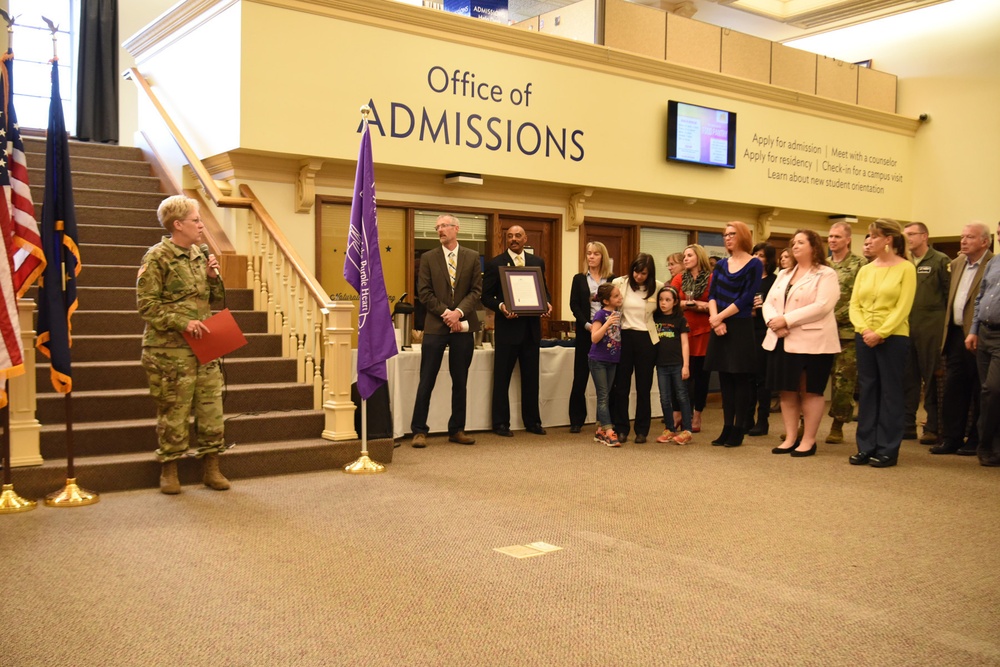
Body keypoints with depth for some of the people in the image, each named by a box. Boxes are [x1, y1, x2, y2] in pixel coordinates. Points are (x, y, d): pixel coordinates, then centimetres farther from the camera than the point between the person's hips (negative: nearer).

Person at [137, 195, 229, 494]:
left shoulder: (200, 255, 14)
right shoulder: (157, 257, -7)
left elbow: (215, 298, 21)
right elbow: (147, 304, -11)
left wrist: (213, 277, 1)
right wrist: (182, 322, -20)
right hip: (171, 349, -6)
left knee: (211, 407, 6)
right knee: (174, 411, 1)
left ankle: (211, 469, 16)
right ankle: (169, 470, 15)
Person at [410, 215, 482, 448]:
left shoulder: (472, 257, 7)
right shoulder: (428, 258, 5)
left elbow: (476, 291, 2)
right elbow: (424, 293, -2)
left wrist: (458, 312, -13)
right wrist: (445, 313, -12)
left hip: (463, 326, 2)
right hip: (435, 326, -1)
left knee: (460, 382, 8)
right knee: (426, 382, -1)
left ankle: (457, 429, 18)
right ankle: (419, 430, 6)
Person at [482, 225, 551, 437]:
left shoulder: (537, 262, 10)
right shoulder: (495, 264, -2)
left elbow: (544, 289, 15)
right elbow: (486, 296, -3)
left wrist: (547, 303, -6)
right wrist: (501, 306, -21)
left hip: (531, 327, 4)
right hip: (507, 326, -4)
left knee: (531, 377, 11)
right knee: (502, 377, 3)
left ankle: (532, 421, 21)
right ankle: (501, 423, 11)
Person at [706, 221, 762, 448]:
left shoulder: (754, 264, -3)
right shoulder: (721, 265, 12)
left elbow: (747, 297, -12)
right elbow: (712, 295, 5)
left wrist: (720, 316, -14)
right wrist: (714, 319, -12)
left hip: (740, 327, -5)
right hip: (719, 327, 5)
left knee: (740, 378, 0)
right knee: (724, 378, 8)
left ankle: (738, 430, 5)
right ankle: (727, 428, 14)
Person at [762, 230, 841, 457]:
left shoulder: (826, 275, -3)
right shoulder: (784, 275, 18)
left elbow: (822, 306, -17)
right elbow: (768, 303, 11)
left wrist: (786, 320, -19)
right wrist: (773, 322, -11)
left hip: (812, 342, -6)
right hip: (782, 342, 6)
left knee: (810, 391, 0)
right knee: (787, 390, 8)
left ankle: (808, 440, 6)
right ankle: (790, 438, 15)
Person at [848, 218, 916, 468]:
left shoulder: (905, 268, -4)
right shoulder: (865, 270, 11)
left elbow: (903, 307, -10)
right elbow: (854, 305, 7)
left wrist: (880, 333, -17)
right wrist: (864, 329, -10)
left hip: (893, 336, -5)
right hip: (864, 336, 5)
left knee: (890, 392, 2)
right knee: (867, 391, 8)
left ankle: (888, 449, 9)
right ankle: (866, 447, 15)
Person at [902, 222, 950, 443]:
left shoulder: (940, 261, -1)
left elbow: (949, 294, -4)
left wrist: (946, 324, -8)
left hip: (931, 329, -4)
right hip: (905, 327, 5)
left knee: (932, 379, 1)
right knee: (907, 378, 8)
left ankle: (933, 428, 8)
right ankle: (907, 425, 15)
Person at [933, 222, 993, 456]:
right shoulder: (956, 263, 13)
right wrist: (947, 329, 13)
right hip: (955, 334, 7)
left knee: (978, 391, 5)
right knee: (953, 388, 8)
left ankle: (975, 441, 15)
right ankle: (951, 439, 14)